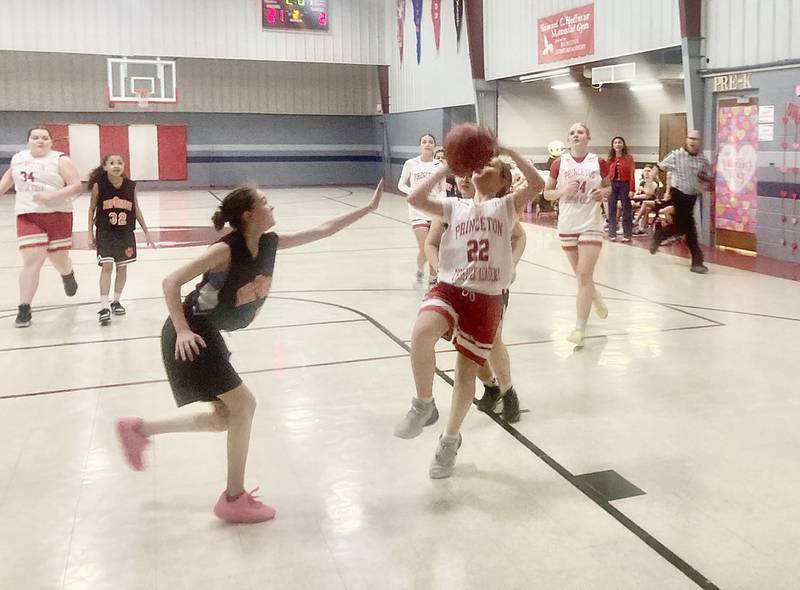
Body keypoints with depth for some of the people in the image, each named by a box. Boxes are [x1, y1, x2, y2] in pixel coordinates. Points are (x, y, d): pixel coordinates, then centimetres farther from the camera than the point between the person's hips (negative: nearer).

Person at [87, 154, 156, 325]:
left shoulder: (131, 186, -4)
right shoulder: (98, 185, -9)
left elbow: (136, 210, 7)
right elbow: (92, 210, 0)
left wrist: (146, 232, 8)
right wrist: (90, 234, 0)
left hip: (126, 233, 3)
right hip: (105, 233, -3)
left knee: (122, 267, 11)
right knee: (107, 266, -10)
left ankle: (116, 301, 28)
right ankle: (104, 307, -10)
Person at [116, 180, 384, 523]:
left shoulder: (270, 244, -1)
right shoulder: (226, 250, -23)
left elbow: (322, 231, 5)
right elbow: (171, 282, -22)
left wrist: (368, 208, 6)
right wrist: (182, 331, -31)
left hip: (209, 336, 9)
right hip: (190, 336, -9)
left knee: (225, 417, 12)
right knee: (243, 405, -8)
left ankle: (138, 429, 27)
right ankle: (234, 499, 6)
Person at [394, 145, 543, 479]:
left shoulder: (506, 206, 10)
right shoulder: (455, 207, 14)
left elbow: (537, 185, -7)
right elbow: (416, 199, -2)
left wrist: (508, 152, -8)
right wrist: (449, 167, 0)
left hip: (487, 298, 0)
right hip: (449, 288, 0)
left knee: (466, 371, 3)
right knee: (422, 332, -32)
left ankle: (450, 440, 27)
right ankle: (424, 405, -8)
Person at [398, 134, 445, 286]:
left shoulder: (439, 165, 4)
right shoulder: (411, 163, 0)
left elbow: (442, 189, 10)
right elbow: (401, 185, 7)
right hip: (418, 210, -2)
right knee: (424, 248, -12)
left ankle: (432, 279, 24)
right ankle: (420, 270, 19)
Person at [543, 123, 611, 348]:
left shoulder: (599, 163, -2)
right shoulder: (559, 163, -2)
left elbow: (608, 187, 13)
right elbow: (547, 193, 4)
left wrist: (603, 193, -10)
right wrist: (563, 191, -16)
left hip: (591, 224, -2)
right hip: (567, 225, 2)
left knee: (584, 275, -10)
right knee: (581, 274, 15)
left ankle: (580, 329, -7)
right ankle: (595, 296, 48)